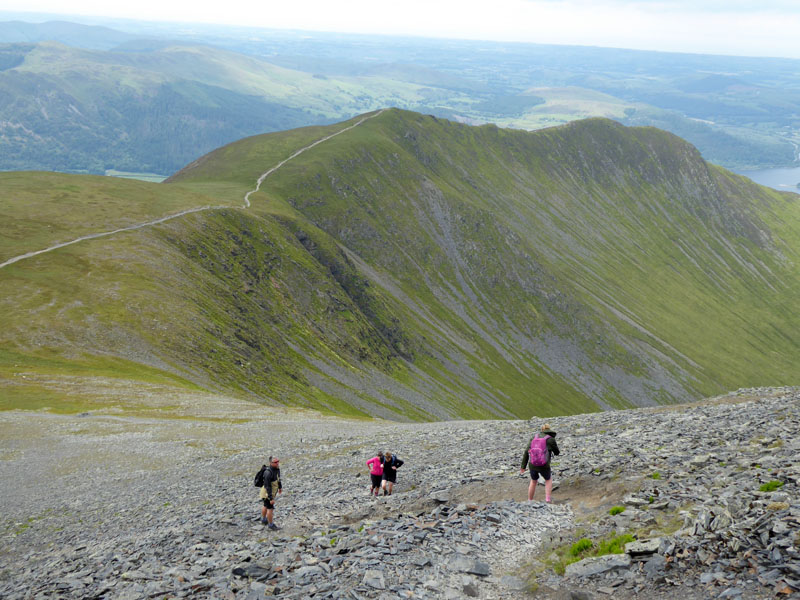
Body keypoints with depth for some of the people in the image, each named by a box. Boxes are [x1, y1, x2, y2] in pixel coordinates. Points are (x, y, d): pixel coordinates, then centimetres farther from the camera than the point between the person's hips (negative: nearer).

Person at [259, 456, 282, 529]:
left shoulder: (277, 468, -6)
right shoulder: (268, 472, -33)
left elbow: (278, 478, 14)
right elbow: (268, 487, -31)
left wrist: (280, 487, 27)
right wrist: (271, 498, -30)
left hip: (272, 492, 9)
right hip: (267, 493, -9)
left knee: (266, 506, 26)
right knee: (271, 508, 2)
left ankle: (263, 520, 46)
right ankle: (271, 525, 18)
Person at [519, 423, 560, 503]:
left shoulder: (534, 437, 9)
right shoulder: (551, 439, -2)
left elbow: (526, 452, 5)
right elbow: (557, 452, 11)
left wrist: (523, 466, 8)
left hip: (533, 464, 3)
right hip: (544, 466, -3)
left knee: (533, 481, 30)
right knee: (548, 480, 27)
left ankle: (529, 502, 36)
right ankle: (547, 500, 15)